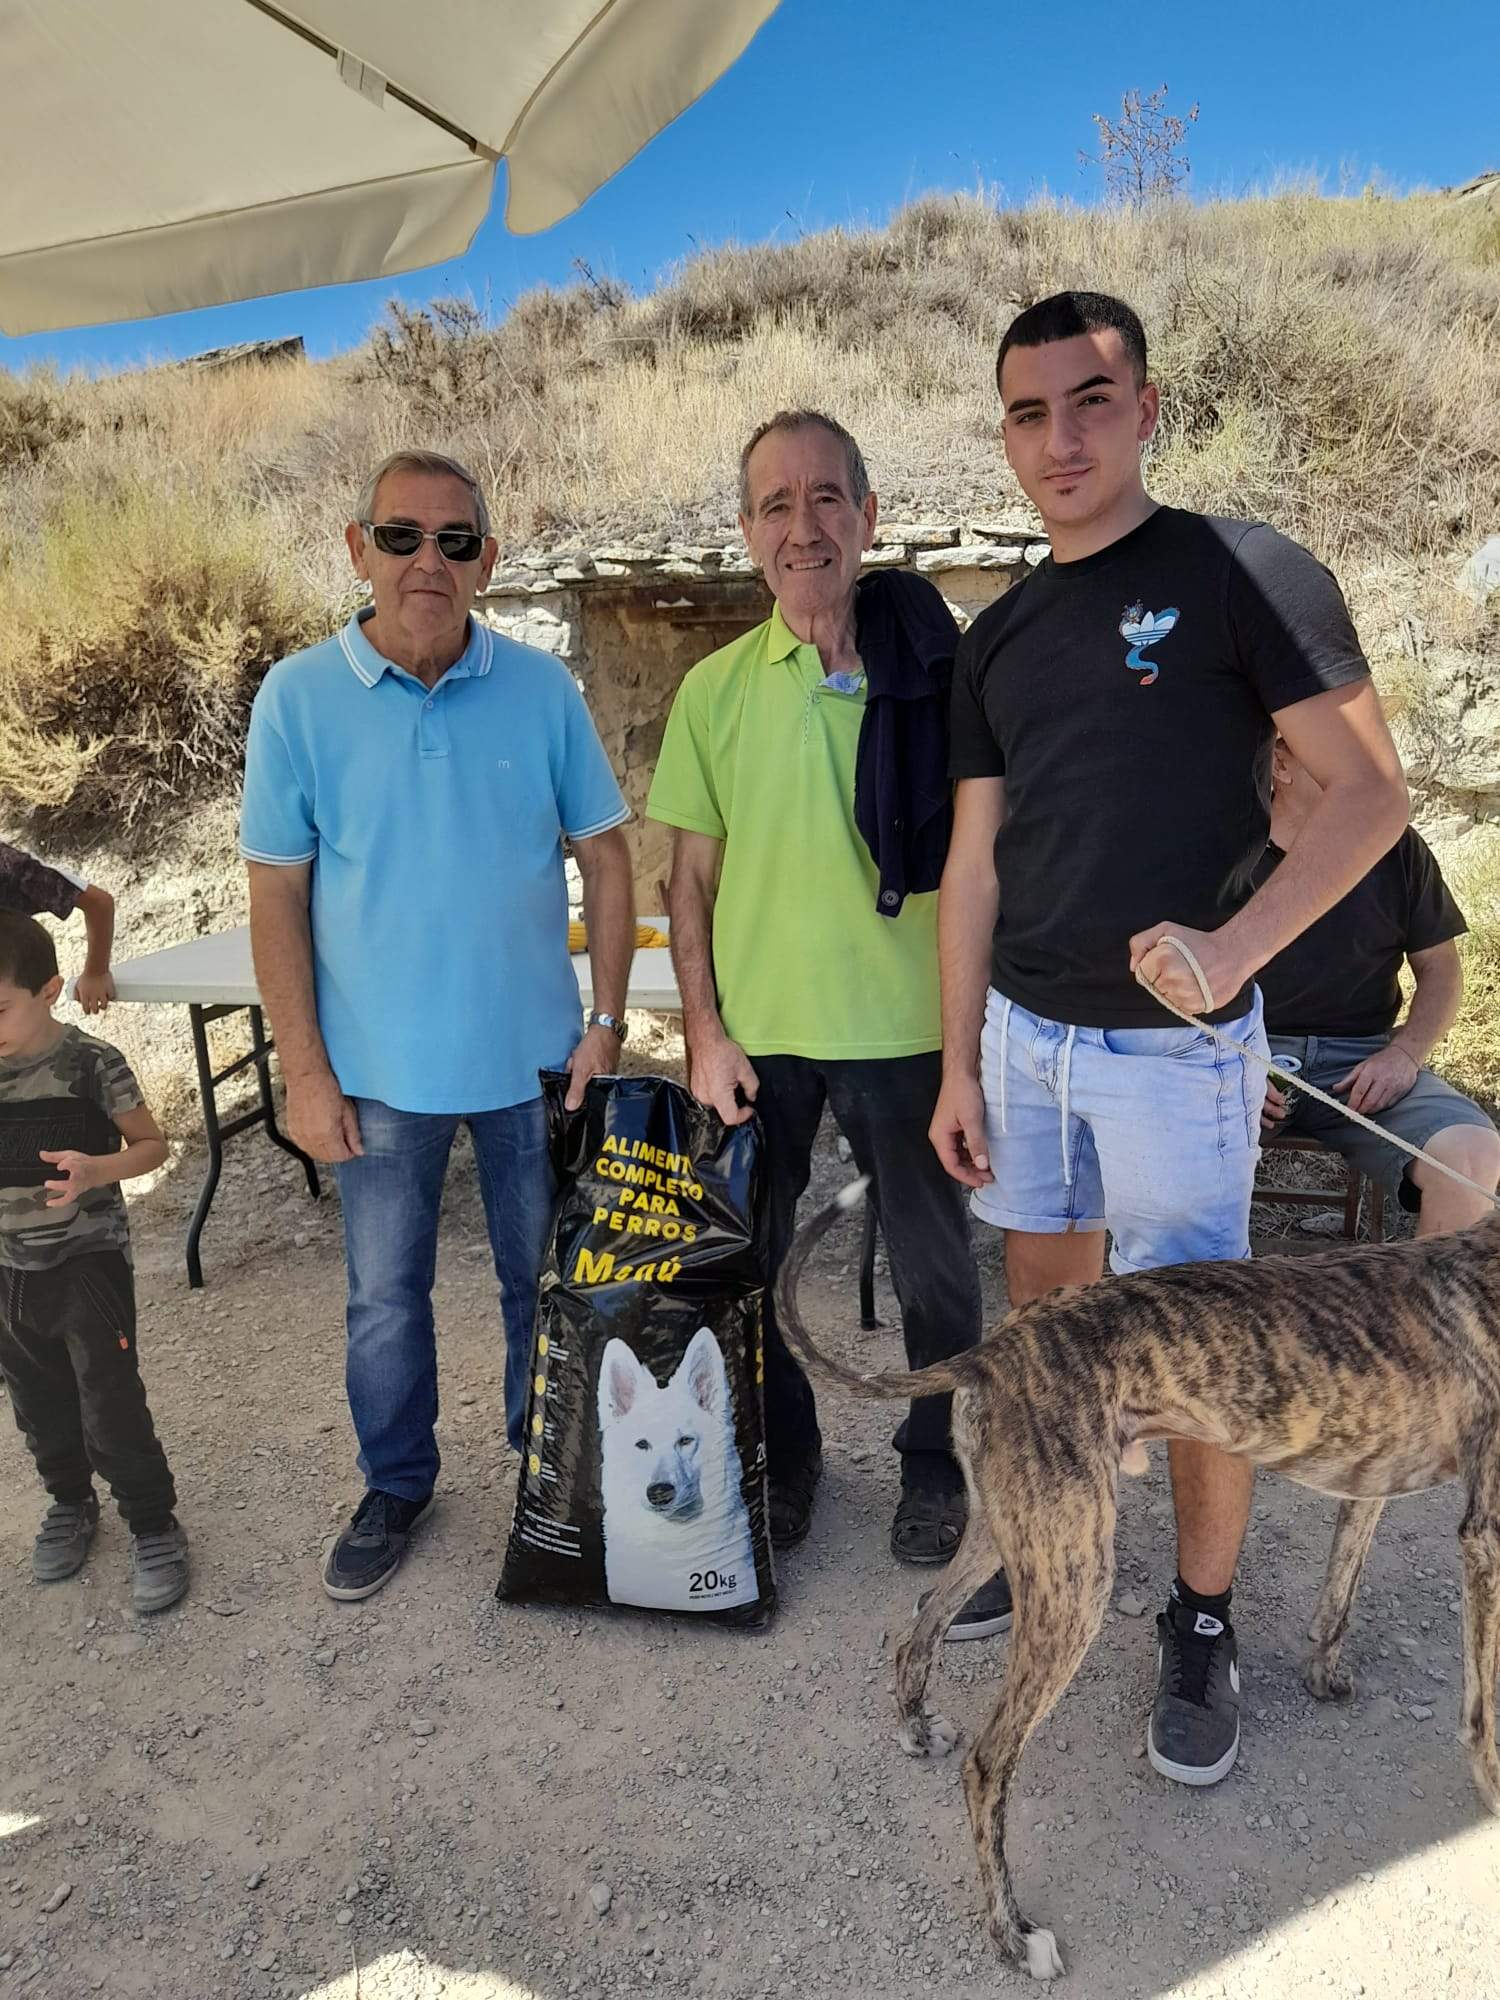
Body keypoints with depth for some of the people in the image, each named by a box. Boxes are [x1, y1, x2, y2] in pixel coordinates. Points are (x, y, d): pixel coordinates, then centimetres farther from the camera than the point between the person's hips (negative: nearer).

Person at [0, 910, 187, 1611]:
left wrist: (97, 1169, -26)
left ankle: (152, 1522, 14)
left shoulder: (92, 1064, -15)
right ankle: (69, 1499, 41)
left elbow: (152, 1145, -7)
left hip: (89, 1259, -5)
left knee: (111, 1402, -2)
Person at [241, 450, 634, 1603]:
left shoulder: (542, 688, -5)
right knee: (386, 1301, 13)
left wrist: (606, 1020, -5)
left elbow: (606, 856, 1)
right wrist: (306, 1072, -7)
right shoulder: (299, 698, -7)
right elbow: (277, 895, -5)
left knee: (546, 1282, 17)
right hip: (382, 1068, 0)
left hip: (534, 1058, 1)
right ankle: (396, 1488, 36)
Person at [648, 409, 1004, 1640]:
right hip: (760, 1026, 2)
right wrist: (704, 1029, -1)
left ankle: (936, 1467, 37)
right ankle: (783, 1455, 39)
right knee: (749, 1257, 14)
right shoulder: (716, 688, 1)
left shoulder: (936, 665, -6)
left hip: (907, 1022, -2)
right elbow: (693, 873, 4)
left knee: (935, 1263, 12)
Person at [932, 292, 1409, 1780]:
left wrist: (1238, 943, -23)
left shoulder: (1242, 576, -6)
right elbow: (974, 860, 9)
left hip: (1174, 1046, -5)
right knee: (1044, 1312, 17)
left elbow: (1370, 791, -8)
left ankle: (1201, 1625, 24)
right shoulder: (997, 638, 9)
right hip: (1022, 1035, 5)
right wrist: (958, 1065, 7)